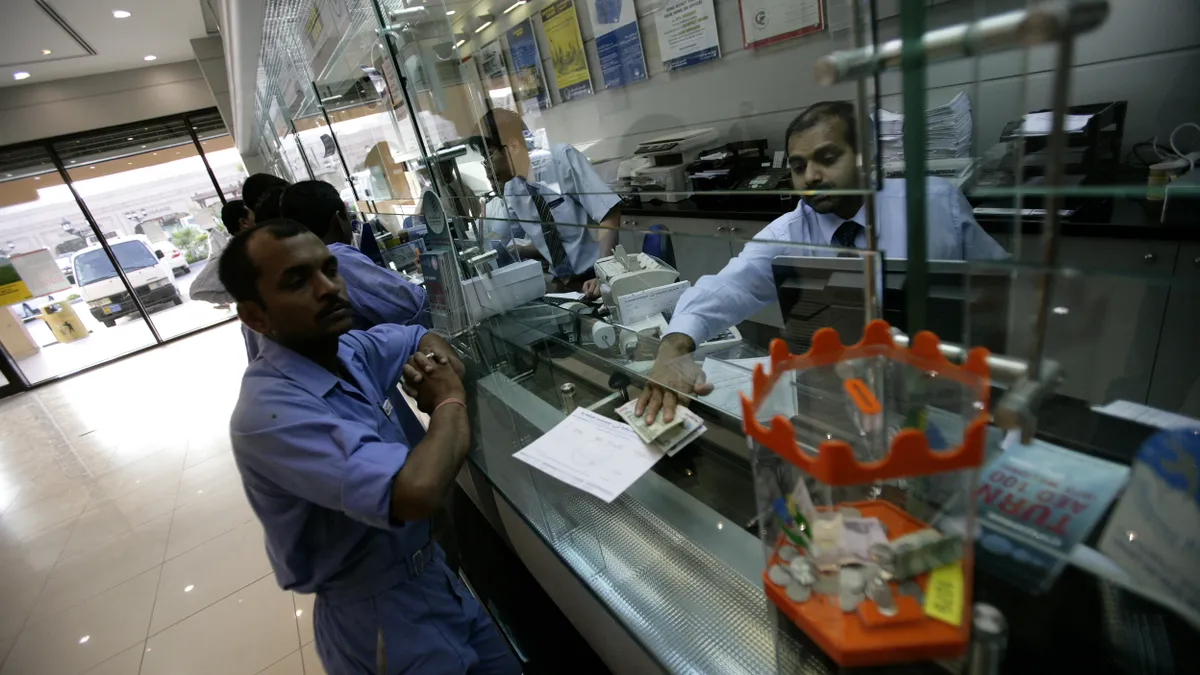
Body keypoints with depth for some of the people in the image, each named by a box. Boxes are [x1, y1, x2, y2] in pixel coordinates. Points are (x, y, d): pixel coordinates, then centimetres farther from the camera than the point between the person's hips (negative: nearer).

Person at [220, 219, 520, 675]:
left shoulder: (350, 348, -6)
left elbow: (421, 336, 14)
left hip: (432, 572, 7)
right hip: (381, 616, -7)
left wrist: (436, 361, -11)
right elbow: (416, 491, -43)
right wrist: (450, 400, -23)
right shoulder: (269, 413, -31)